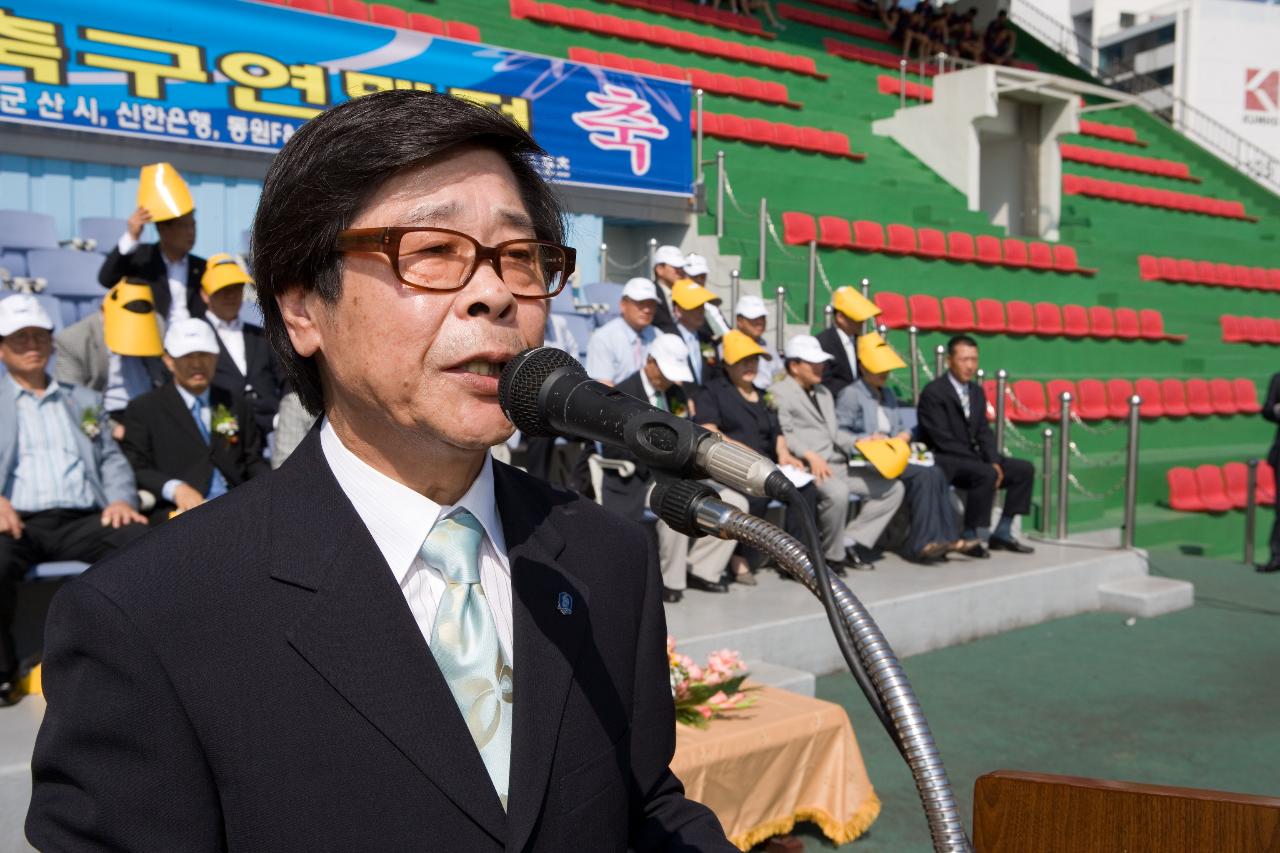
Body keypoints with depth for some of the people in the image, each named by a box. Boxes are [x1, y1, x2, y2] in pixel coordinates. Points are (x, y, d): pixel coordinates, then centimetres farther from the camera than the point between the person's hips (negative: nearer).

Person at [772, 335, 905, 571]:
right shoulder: (779, 393, -1)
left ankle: (851, 541, -4)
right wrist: (810, 455, -28)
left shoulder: (824, 393, 29)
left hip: (838, 465, 9)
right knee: (838, 493, -38)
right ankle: (832, 554, -15)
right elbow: (783, 434, -15)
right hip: (810, 469, -9)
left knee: (893, 488, 1)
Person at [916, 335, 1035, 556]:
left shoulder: (977, 392, 13)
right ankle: (969, 537, -16)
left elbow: (984, 433, 11)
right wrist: (986, 464, -20)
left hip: (972, 457, 8)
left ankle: (1001, 533, 4)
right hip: (944, 461, -8)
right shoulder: (933, 392, -12)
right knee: (986, 475, -32)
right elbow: (943, 440, -18)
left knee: (1024, 470, -2)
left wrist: (994, 462, -9)